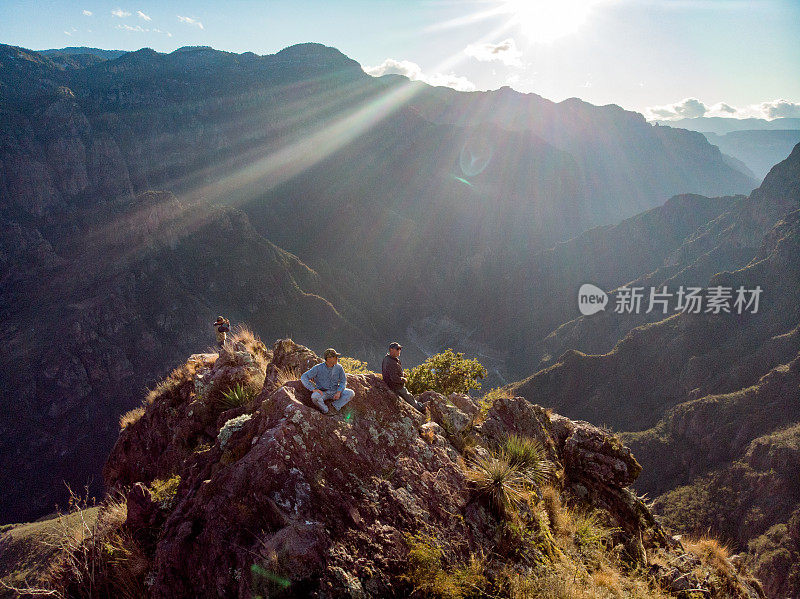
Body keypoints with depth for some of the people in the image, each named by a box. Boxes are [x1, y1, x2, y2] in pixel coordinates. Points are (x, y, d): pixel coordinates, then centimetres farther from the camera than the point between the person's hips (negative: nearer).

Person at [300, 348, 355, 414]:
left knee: (351, 393, -21)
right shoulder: (318, 368, -15)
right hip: (322, 393, -3)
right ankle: (325, 410, -10)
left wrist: (339, 392, -15)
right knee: (315, 397, -37)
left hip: (335, 391, 3)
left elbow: (343, 381, 3)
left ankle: (334, 407, -12)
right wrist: (313, 389, -25)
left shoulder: (339, 367, -5)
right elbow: (304, 378, -16)